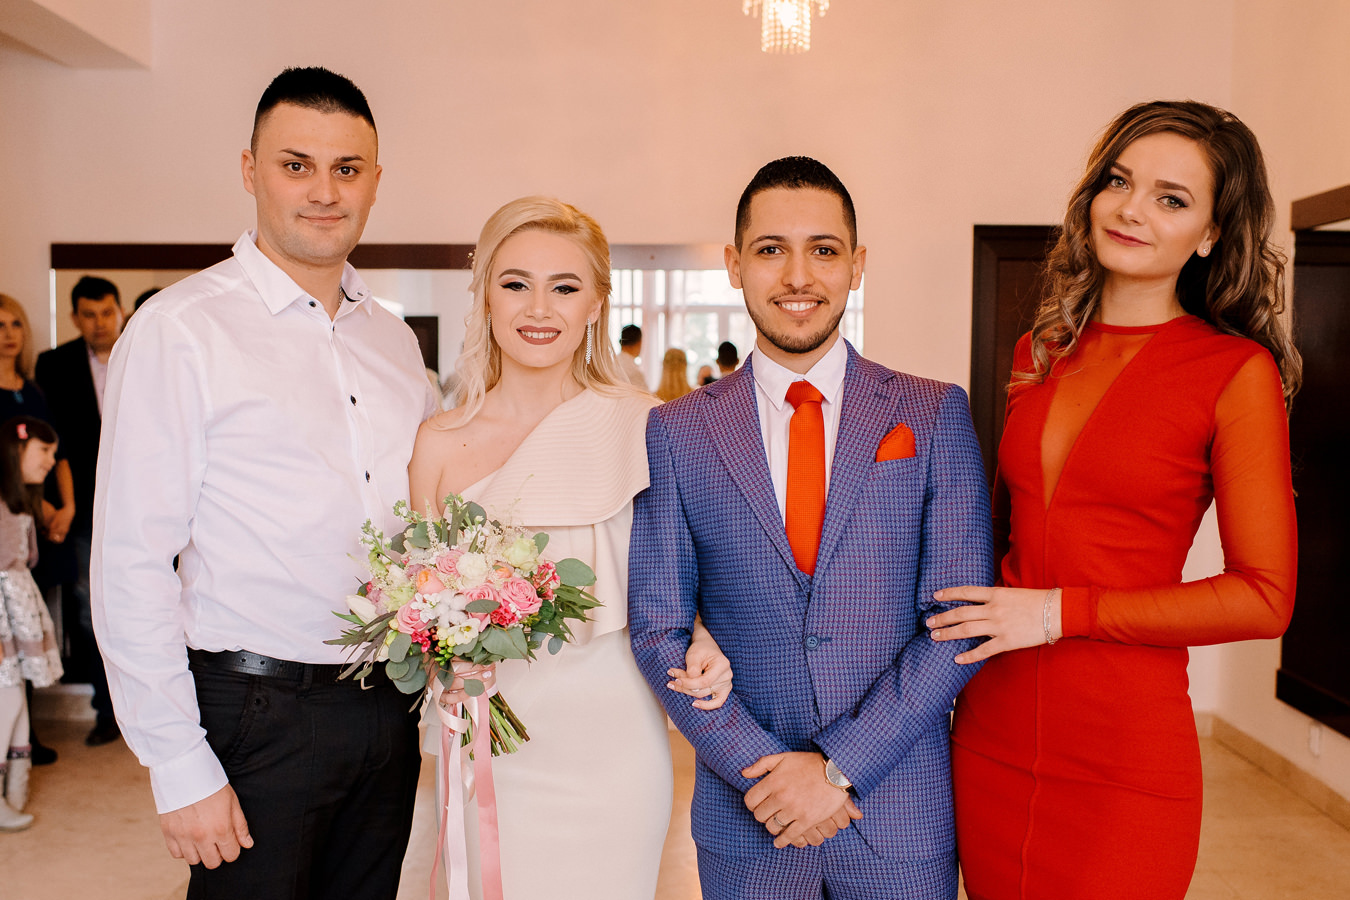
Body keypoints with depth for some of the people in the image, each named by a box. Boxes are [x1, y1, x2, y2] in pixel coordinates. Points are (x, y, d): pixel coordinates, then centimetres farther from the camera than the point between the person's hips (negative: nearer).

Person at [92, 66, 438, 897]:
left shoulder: (395, 339, 8)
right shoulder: (180, 329, -10)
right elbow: (131, 568, -13)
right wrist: (181, 768, -13)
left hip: (388, 710, 6)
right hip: (258, 715, -5)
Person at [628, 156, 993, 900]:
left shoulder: (934, 415, -3)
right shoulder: (676, 432, -2)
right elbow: (658, 627, -2)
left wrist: (839, 765, -13)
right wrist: (760, 766, -11)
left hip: (902, 816, 0)